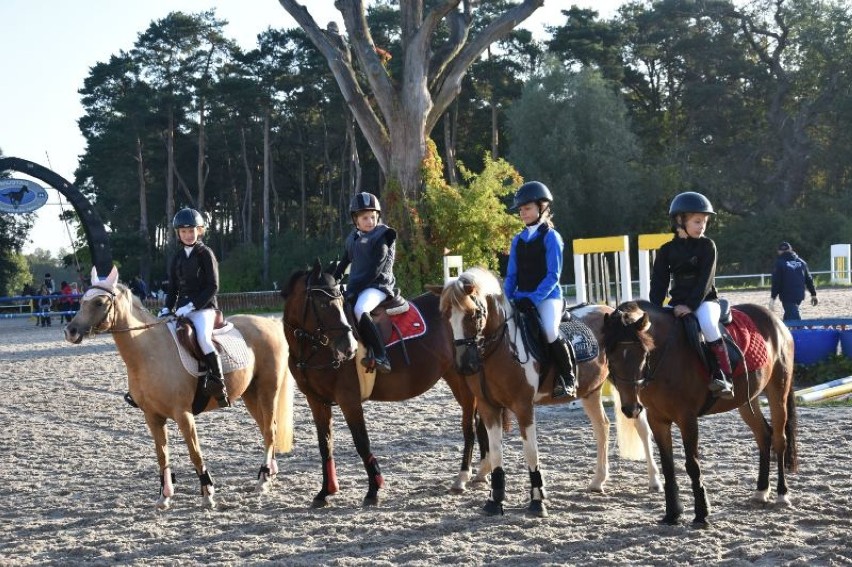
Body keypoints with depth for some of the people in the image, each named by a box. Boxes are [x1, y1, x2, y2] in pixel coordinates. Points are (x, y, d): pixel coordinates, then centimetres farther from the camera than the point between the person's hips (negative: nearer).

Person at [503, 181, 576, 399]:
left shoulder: (550, 237, -4)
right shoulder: (518, 240, 13)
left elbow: (553, 275, -10)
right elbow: (511, 275, 14)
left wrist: (534, 298, -20)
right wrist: (506, 299, -3)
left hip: (547, 296, -6)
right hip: (521, 297, 6)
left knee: (551, 332, -30)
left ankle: (568, 378, -11)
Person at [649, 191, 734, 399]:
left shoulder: (707, 246, -1)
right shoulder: (667, 250, 6)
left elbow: (705, 280, -11)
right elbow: (659, 282, 3)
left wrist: (691, 305, -22)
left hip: (705, 300, -4)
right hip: (677, 302, 4)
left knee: (707, 322, -33)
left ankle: (723, 377, -32)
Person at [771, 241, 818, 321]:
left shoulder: (780, 263, -5)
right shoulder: (801, 262, 12)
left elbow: (776, 281, -9)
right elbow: (809, 279, 14)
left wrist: (773, 297, -6)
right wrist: (813, 294, 20)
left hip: (787, 296, -6)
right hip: (800, 295, 6)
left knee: (794, 318, -8)